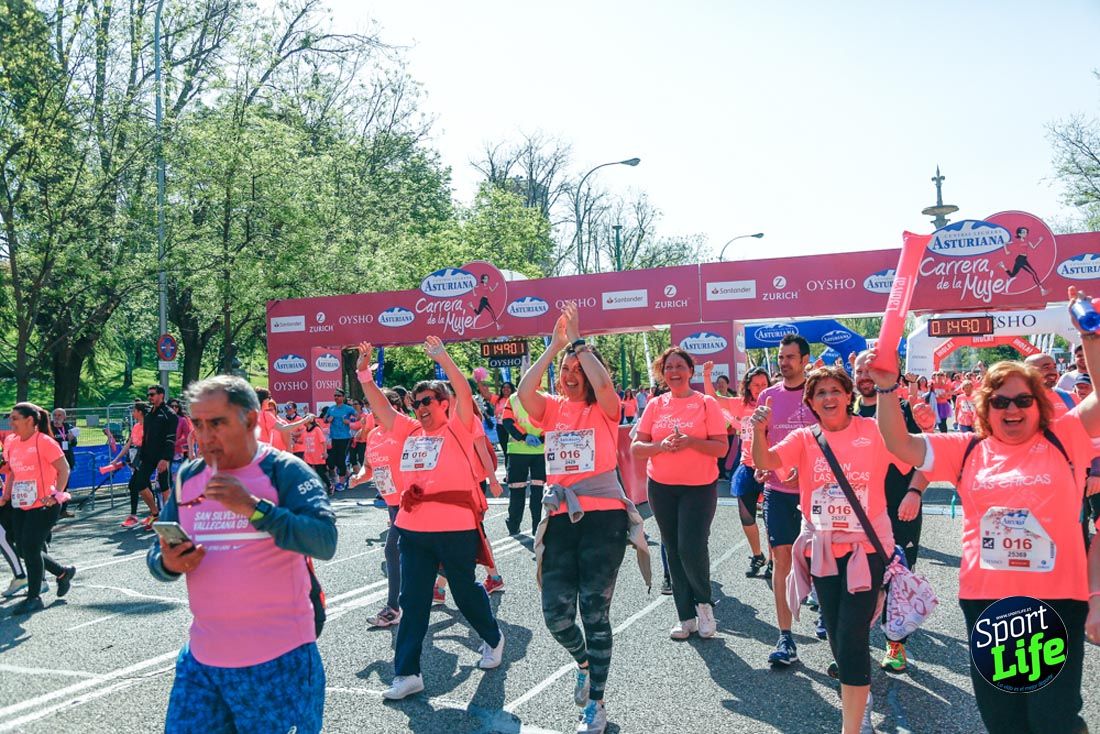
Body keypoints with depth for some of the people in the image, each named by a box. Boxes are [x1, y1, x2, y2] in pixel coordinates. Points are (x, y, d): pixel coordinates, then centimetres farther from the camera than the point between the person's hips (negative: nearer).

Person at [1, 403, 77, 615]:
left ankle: (34, 598, 8)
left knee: (30, 549, -6)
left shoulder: (44, 442, -13)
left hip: (43, 505, -7)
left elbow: (64, 469, -11)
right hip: (20, 506, 7)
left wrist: (57, 495, -16)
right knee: (24, 550, 8)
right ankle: (63, 572, 30)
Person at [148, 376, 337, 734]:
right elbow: (156, 555, 12)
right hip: (202, 657, 5)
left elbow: (325, 541, -23)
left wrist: (253, 507, -30)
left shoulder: (285, 471, -10)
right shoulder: (188, 477, 7)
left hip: (278, 661, -5)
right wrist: (167, 564, -12)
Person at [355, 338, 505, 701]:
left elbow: (465, 394, -18)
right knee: (412, 601, 6)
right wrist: (364, 373, 0)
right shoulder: (410, 432, 11)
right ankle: (407, 673, 13)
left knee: (466, 592, 12)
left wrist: (443, 358, -24)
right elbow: (381, 407, 10)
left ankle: (493, 639, 39)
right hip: (413, 529, 5)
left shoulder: (458, 429, -3)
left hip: (455, 528, -5)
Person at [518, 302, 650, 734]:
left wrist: (579, 341, -12)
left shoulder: (604, 410, 1)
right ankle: (584, 662, 35)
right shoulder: (551, 409, 8)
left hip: (603, 518, -3)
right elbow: (524, 392, -12)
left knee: (595, 613, 2)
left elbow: (603, 382, -21)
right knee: (555, 613, 2)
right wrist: (554, 346, -9)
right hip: (560, 520, 3)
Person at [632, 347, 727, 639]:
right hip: (661, 487, 4)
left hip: (699, 487, -4)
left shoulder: (706, 404, -4)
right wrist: (660, 446, -17)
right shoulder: (655, 405, 4)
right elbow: (636, 447, 2)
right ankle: (686, 617, 22)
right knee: (673, 550, 9)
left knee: (692, 548, -12)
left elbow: (722, 448, -8)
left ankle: (704, 603, 17)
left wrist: (691, 442, -23)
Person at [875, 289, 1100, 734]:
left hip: (1056, 598, -2)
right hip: (985, 598, 2)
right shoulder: (967, 451, 4)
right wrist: (887, 390, -13)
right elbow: (899, 443, -1)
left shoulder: (1063, 441, 2)